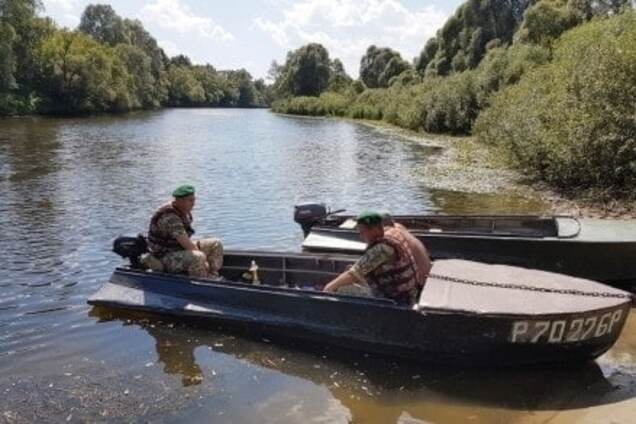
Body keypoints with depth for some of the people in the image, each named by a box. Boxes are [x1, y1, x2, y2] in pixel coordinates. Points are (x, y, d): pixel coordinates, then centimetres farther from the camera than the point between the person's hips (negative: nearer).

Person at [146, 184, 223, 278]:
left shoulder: (185, 212, 3)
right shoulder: (170, 217, -27)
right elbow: (186, 244, -28)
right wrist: (204, 262, -20)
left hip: (181, 249, 10)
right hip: (165, 258, -10)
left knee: (216, 244, 4)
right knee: (198, 257, -37)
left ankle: (213, 277, -5)